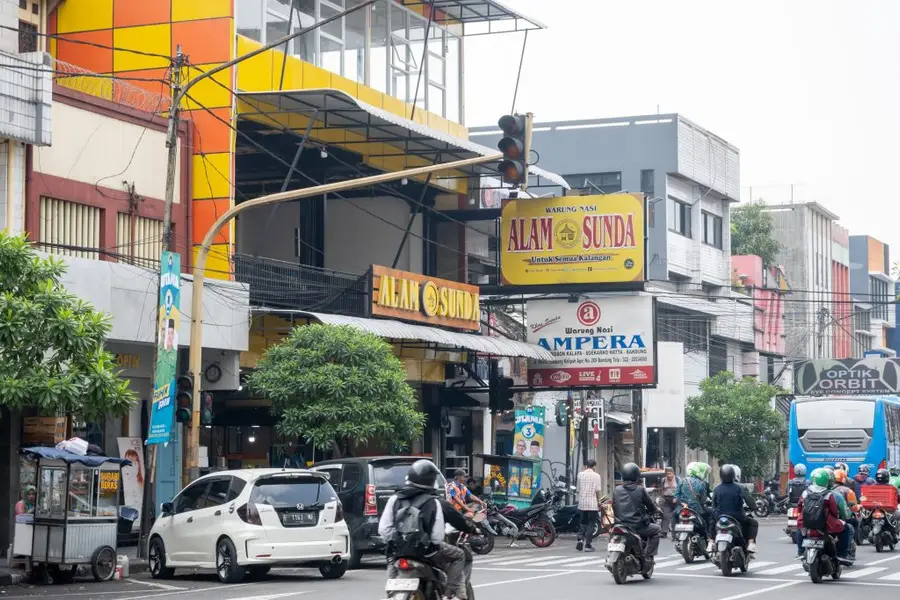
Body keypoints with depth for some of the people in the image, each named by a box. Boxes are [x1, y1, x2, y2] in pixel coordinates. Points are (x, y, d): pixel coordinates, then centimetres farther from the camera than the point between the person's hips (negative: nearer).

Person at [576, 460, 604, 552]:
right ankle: (588, 544, 0)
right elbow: (598, 490, -9)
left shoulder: (580, 474, 4)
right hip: (592, 504, -4)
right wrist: (598, 502, 1)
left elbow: (578, 488, 9)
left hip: (582, 503, 4)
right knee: (591, 524, 2)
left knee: (583, 522, 16)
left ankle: (580, 539, -4)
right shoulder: (596, 476, -7)